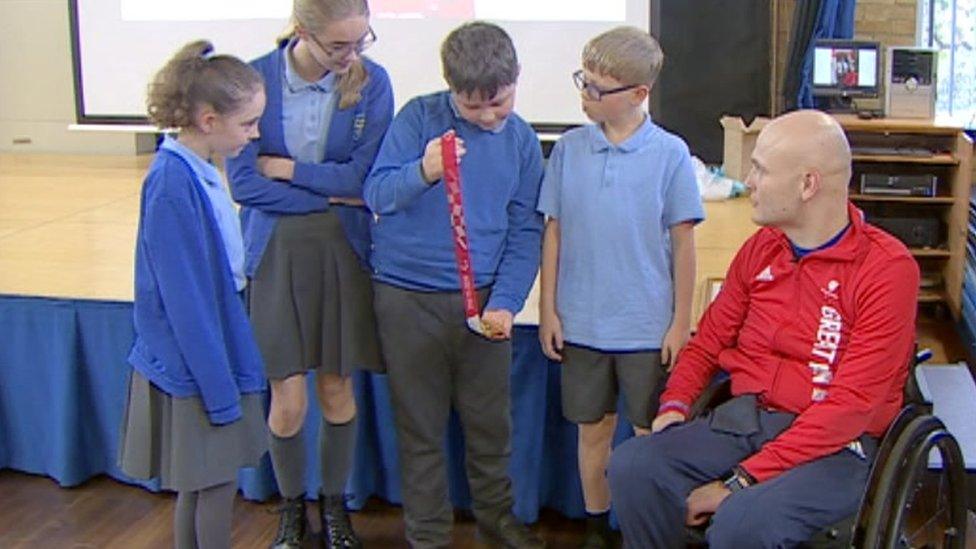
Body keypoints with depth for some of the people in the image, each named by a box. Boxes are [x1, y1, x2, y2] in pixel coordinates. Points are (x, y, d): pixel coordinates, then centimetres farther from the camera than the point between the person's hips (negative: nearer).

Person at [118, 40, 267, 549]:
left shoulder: (199, 171, 2)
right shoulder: (173, 183, -23)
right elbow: (184, 298, -23)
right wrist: (219, 390, -18)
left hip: (212, 350, 8)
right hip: (194, 367, -8)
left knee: (199, 480, 20)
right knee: (216, 482, 6)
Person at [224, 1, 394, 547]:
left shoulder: (372, 82, -8)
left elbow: (364, 178, -11)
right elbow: (243, 181, -10)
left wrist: (286, 168, -11)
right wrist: (328, 194, -11)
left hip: (346, 251, 1)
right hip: (275, 251, -1)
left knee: (337, 389, 12)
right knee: (289, 400, 1)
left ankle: (335, 504, 34)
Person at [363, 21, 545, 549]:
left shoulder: (521, 139, 2)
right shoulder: (419, 117, -7)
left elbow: (524, 232, 3)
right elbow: (376, 193, -11)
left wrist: (504, 302, -10)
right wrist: (422, 172, -32)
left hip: (483, 298, 2)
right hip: (408, 300, -2)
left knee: (490, 421, 13)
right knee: (420, 426, 9)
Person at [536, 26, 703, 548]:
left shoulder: (670, 153, -7)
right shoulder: (568, 149, -1)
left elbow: (683, 241, -3)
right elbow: (553, 233, 4)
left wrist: (681, 320, -2)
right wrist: (548, 310, 3)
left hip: (649, 325, -2)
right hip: (582, 323, 2)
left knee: (653, 434, 8)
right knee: (593, 428, 14)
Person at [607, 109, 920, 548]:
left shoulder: (886, 267, -10)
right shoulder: (761, 248, 10)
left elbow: (852, 406, -16)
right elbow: (708, 341, 19)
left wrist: (741, 481, -20)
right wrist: (675, 404, -2)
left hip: (832, 446, -5)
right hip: (742, 420, 6)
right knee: (632, 467, -19)